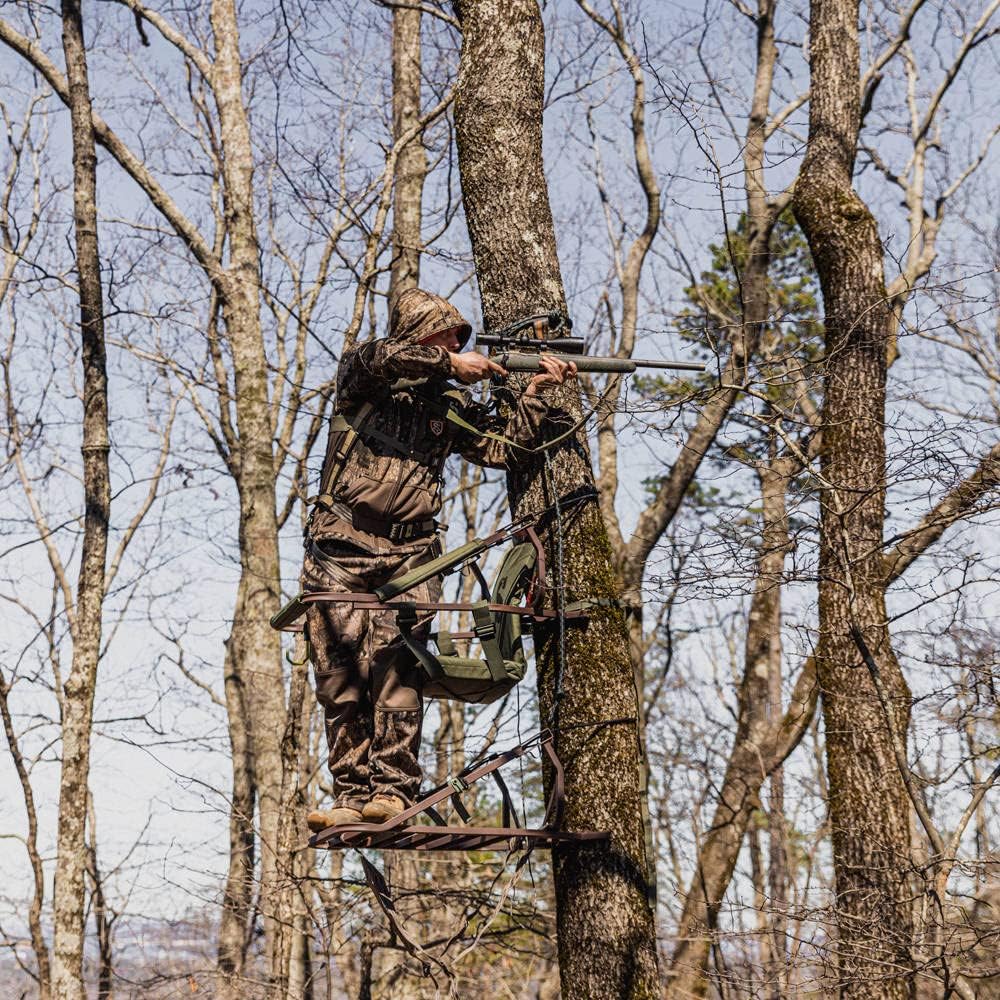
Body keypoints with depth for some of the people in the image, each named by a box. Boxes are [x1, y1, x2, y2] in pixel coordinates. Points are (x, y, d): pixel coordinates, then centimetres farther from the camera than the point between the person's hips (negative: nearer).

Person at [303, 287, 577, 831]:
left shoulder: (450, 406, 17)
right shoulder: (359, 374, 8)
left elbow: (503, 447, 10)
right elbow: (378, 356, -16)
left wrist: (536, 392, 1)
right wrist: (452, 364, -10)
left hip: (409, 555, 1)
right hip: (339, 550, -1)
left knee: (393, 666, -16)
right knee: (339, 678, -5)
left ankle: (393, 791, -17)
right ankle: (352, 797, -2)